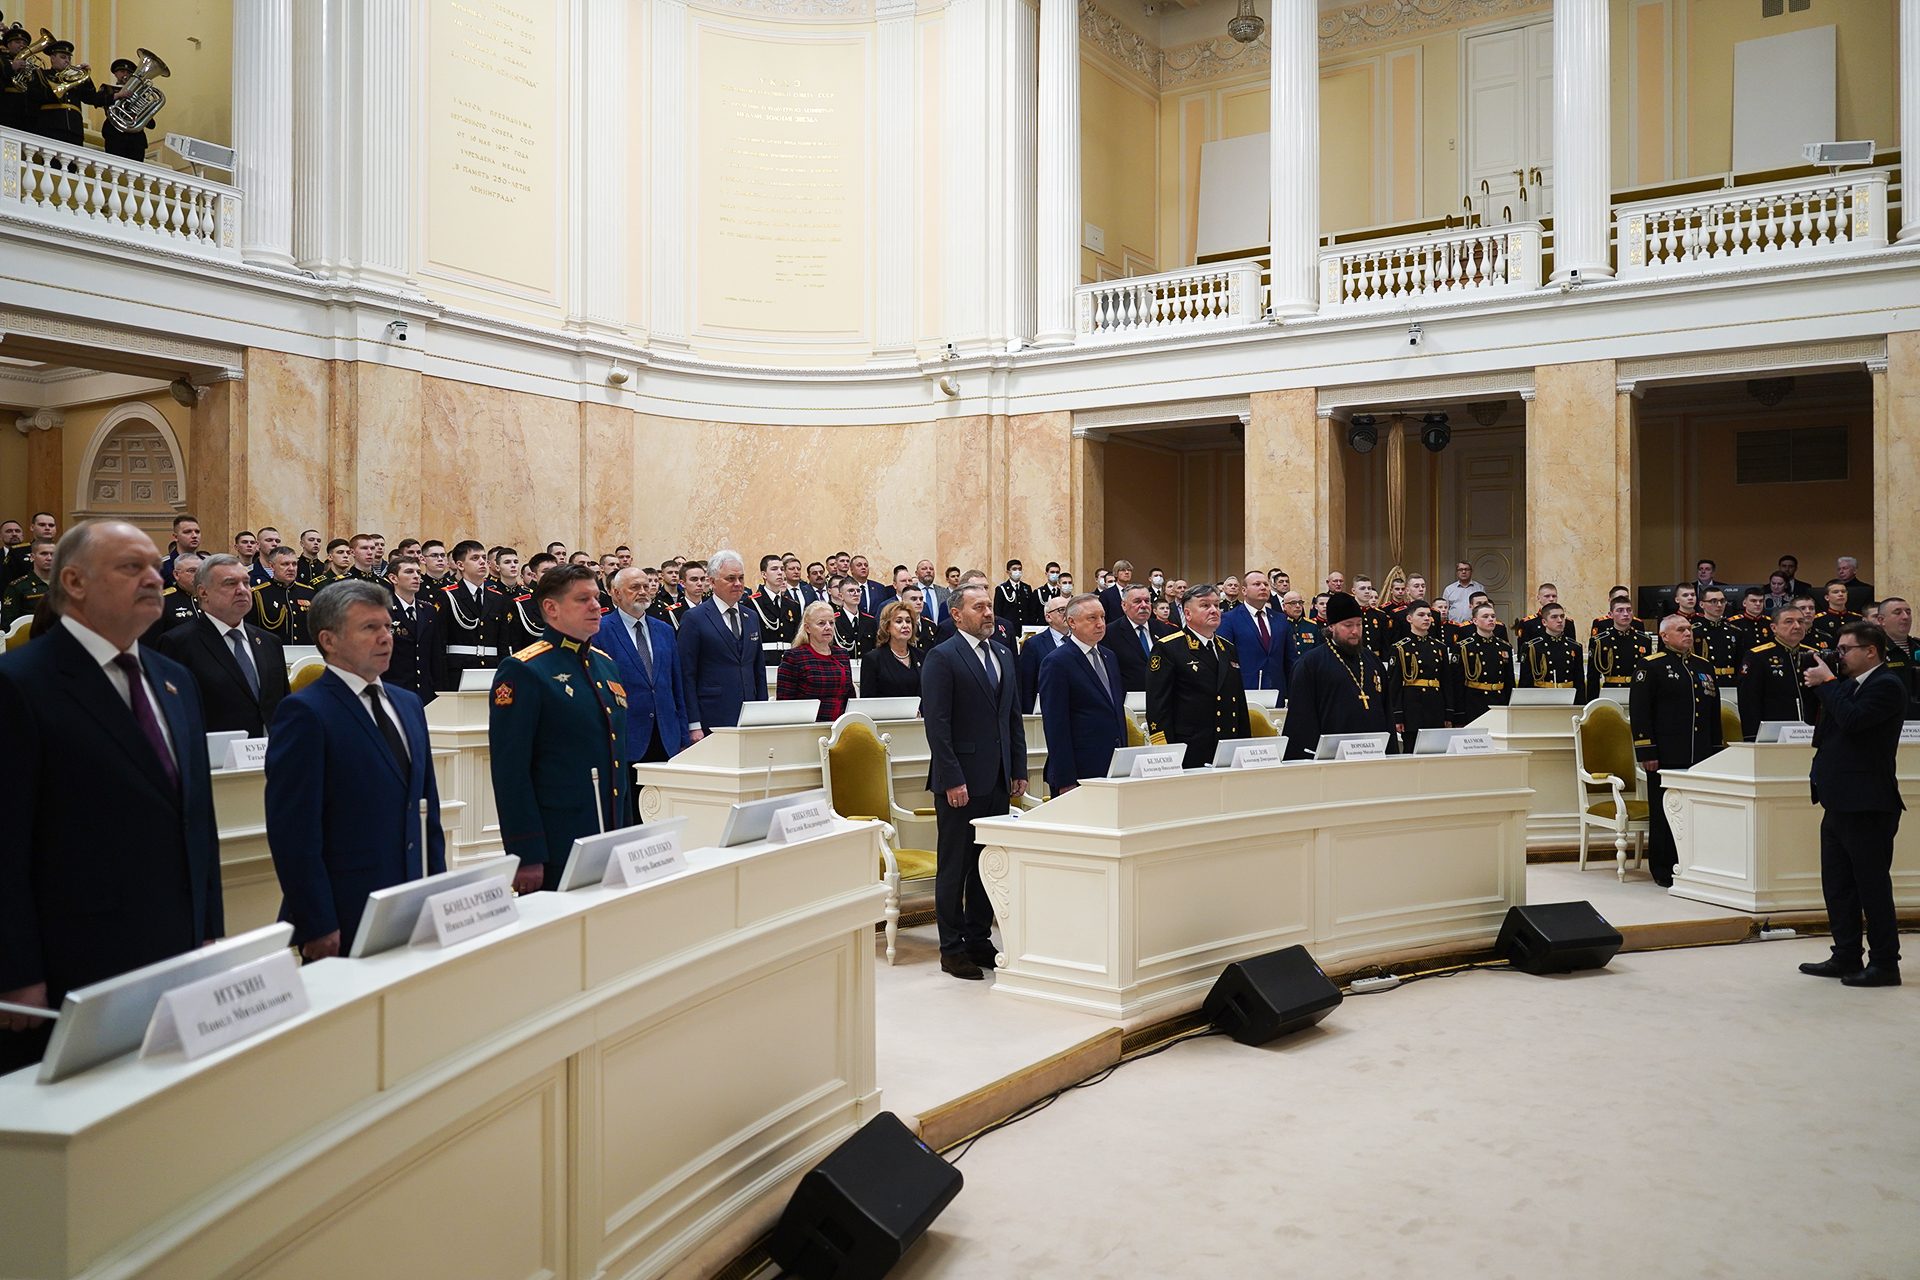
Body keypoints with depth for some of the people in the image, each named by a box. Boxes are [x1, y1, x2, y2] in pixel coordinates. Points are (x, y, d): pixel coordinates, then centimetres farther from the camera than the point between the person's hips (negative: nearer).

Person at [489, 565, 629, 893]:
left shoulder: (605, 664, 14)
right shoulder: (522, 671, -11)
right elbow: (510, 771, -15)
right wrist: (526, 855, -18)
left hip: (608, 835, 7)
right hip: (555, 846, -7)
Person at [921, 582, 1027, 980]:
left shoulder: (1004, 653, 13)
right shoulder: (942, 658, -9)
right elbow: (937, 724, -13)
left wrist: (1019, 770, 10)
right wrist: (952, 780, -17)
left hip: (998, 781, 7)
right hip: (961, 781, -7)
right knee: (954, 867, 3)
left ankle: (979, 939, 24)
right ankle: (952, 949, 13)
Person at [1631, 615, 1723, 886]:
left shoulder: (1704, 666, 17)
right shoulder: (1650, 666, -3)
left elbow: (1714, 711, 22)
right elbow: (1639, 711, -9)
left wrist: (1715, 750, 16)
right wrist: (1647, 752, -14)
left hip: (1700, 757, 6)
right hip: (1666, 757, -6)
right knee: (1664, 813, 0)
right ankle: (1664, 871, 8)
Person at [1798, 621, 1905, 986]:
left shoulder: (1887, 686, -12)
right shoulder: (1849, 684, 16)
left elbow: (1851, 720, -25)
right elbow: (1831, 727, 18)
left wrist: (1827, 683, -15)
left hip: (1866, 805, -10)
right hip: (1840, 802, 10)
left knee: (1872, 885, -2)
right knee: (1837, 885, 14)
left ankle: (1885, 964, 7)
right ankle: (1846, 957, 22)